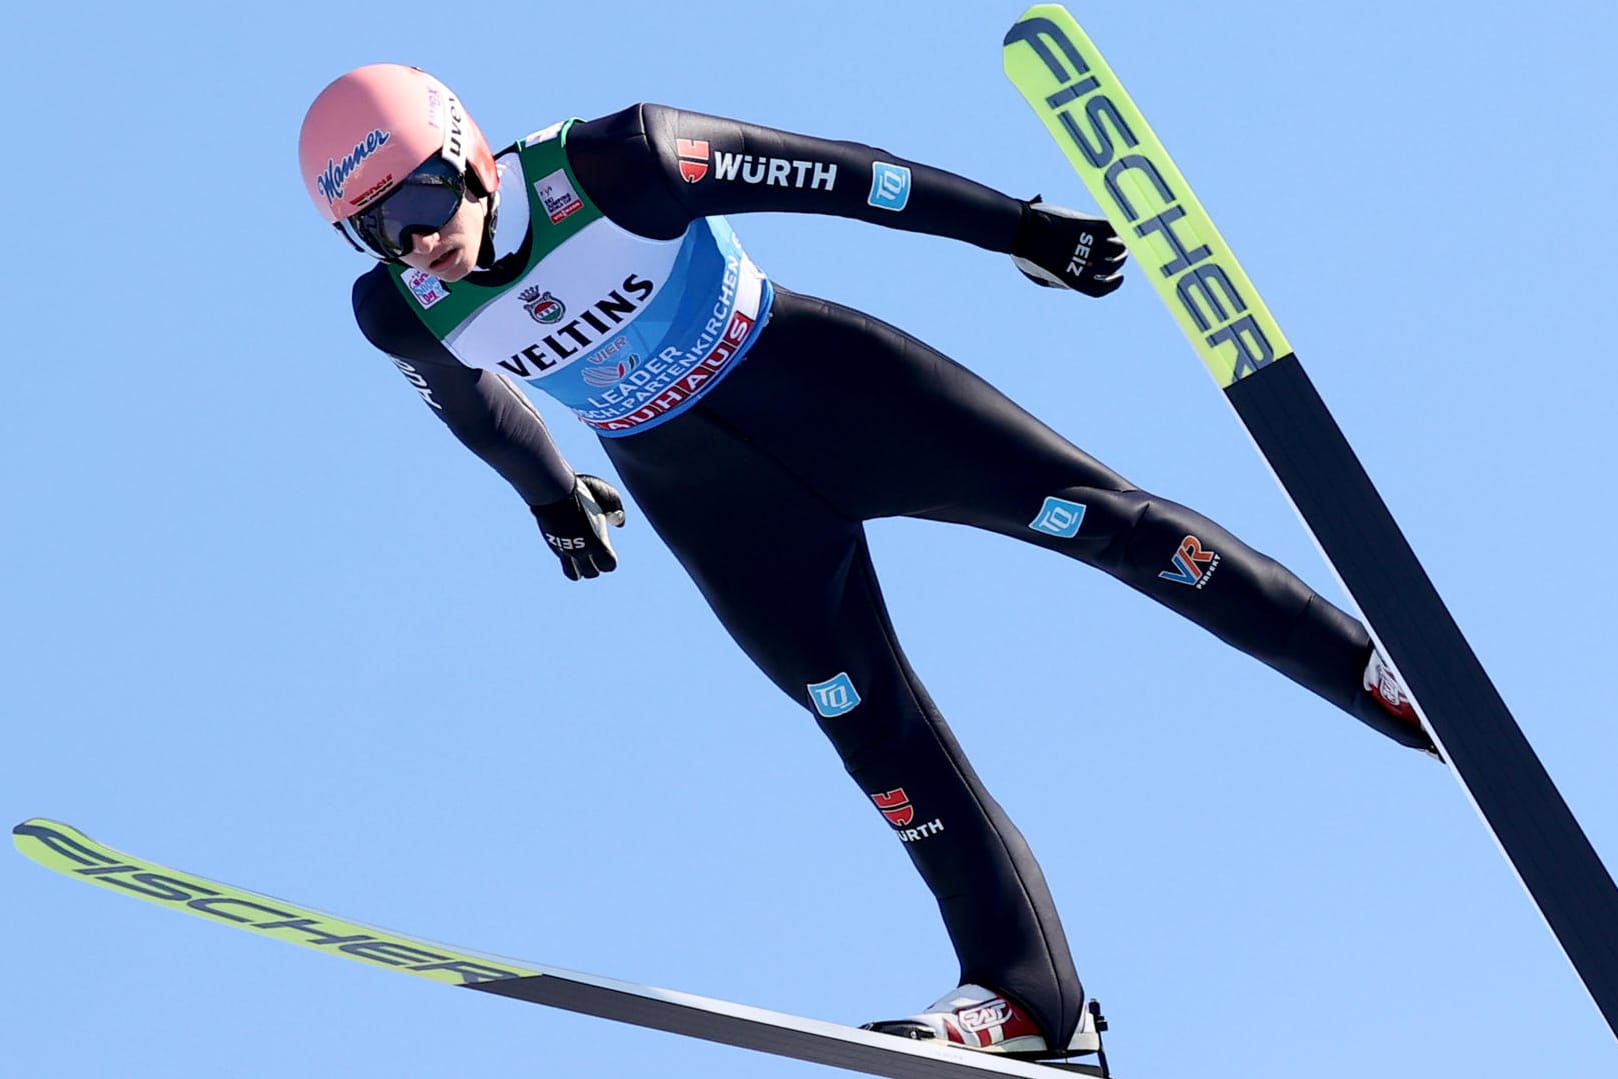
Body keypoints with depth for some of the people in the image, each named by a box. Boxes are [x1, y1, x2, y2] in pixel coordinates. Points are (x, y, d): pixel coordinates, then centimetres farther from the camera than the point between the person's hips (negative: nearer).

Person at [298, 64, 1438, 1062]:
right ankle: (1022, 984, -1)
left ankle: (1367, 664, 4)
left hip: (814, 378, -2)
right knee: (858, 711, -8)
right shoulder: (403, 313, -14)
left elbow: (825, 174, -18)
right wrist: (552, 498, 27)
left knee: (1089, 511, -7)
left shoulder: (607, 164, -26)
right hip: (696, 489, 2)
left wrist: (1017, 224, -14)